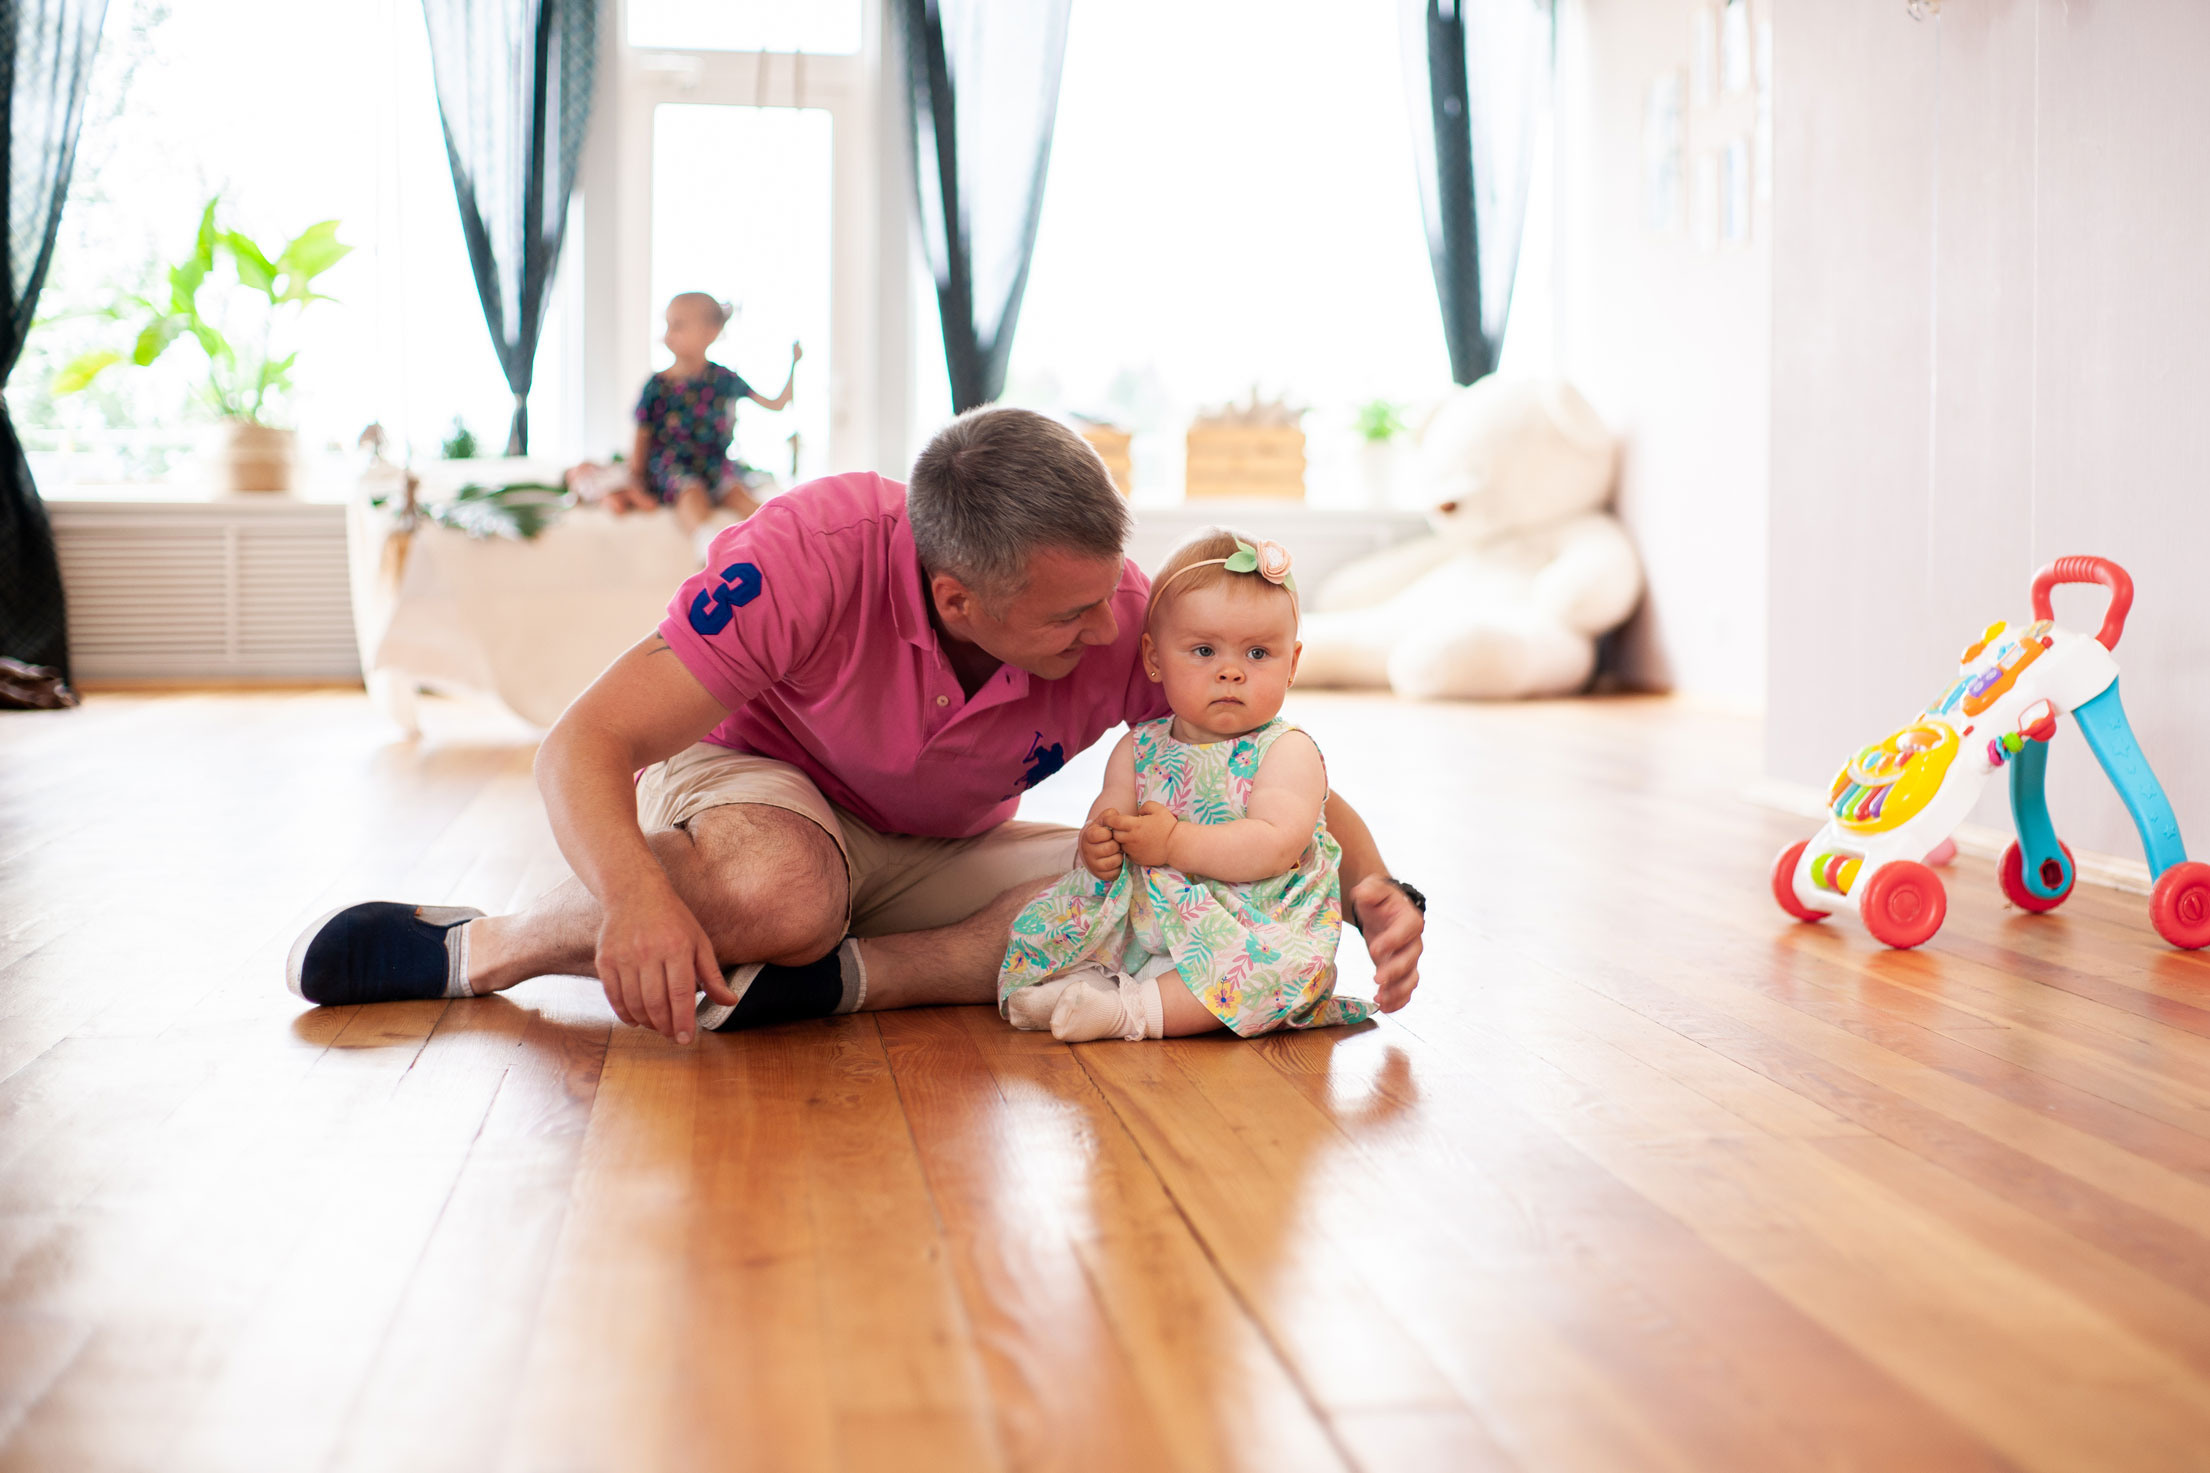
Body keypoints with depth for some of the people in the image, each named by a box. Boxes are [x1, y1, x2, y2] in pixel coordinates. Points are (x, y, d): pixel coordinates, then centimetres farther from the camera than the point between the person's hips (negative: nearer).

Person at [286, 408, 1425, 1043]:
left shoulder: (1123, 620, -24)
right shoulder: (814, 553, -33)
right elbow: (585, 745, -34)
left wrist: (1373, 890, -33)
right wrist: (636, 897, -54)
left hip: (942, 855, 4)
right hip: (752, 779, -3)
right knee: (781, 894, -42)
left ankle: (842, 978, -27)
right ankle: (507, 944, -18)